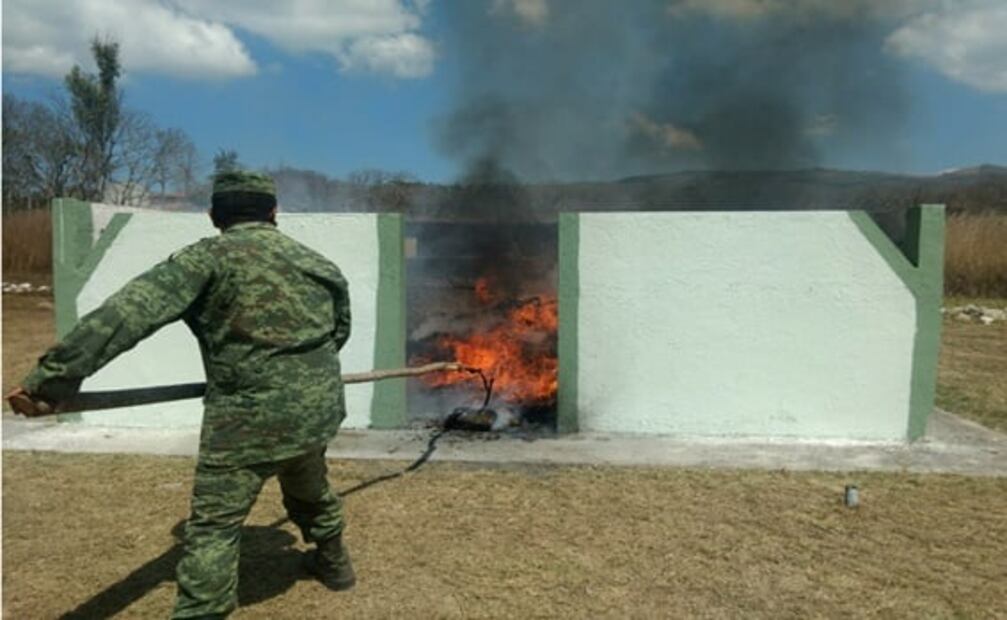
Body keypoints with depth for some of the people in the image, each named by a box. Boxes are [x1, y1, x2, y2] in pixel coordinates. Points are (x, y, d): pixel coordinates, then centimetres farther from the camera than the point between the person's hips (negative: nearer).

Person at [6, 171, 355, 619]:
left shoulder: (209, 257, -9)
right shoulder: (314, 263, 9)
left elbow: (129, 313, -20)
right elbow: (339, 329, 23)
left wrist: (55, 372, -21)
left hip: (251, 417, -6)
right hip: (317, 407, 7)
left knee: (214, 527, 3)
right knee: (309, 488, 31)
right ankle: (333, 563, 52)